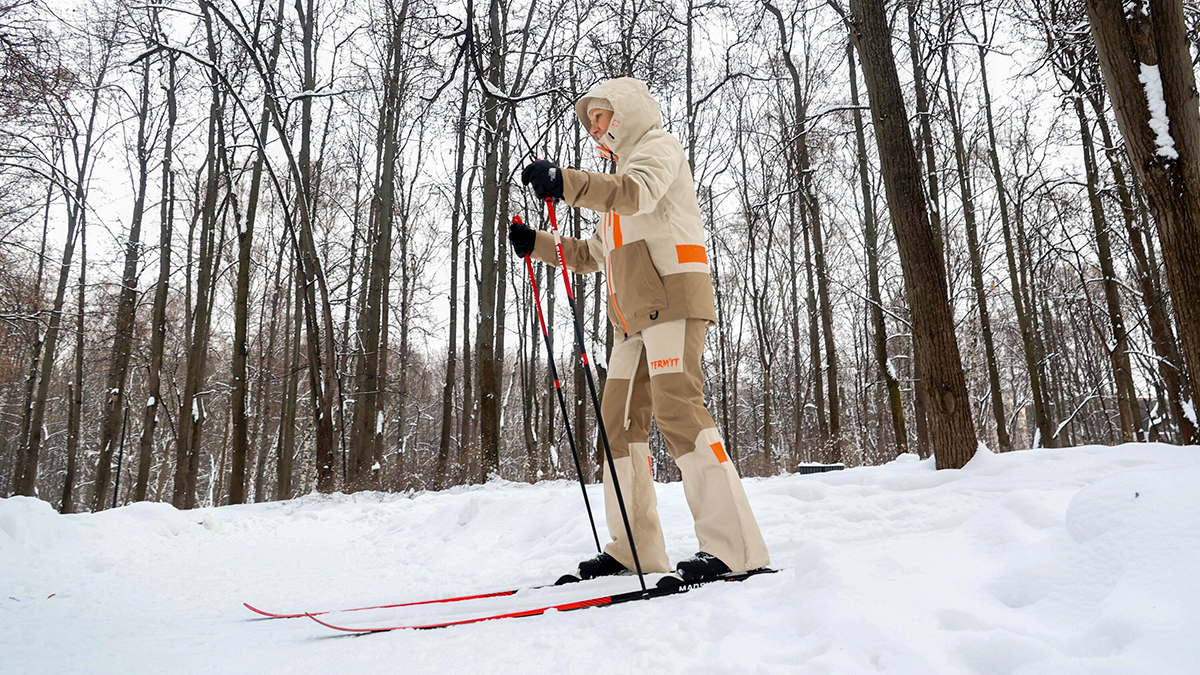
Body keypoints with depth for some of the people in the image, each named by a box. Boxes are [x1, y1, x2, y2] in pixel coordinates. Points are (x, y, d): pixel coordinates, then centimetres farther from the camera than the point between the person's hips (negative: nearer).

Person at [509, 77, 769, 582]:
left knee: (677, 407, -20)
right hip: (634, 314, 9)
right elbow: (592, 255, 32)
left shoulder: (657, 147, 7)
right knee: (620, 418, 2)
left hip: (672, 295, -9)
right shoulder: (621, 169, 34)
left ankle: (733, 546, -21)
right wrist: (535, 243, 20)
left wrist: (564, 183, -30)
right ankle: (634, 549, 5)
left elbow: (638, 193, -19)